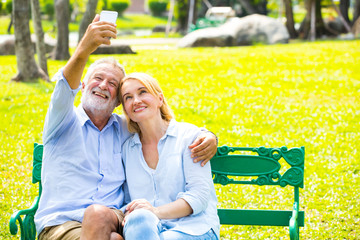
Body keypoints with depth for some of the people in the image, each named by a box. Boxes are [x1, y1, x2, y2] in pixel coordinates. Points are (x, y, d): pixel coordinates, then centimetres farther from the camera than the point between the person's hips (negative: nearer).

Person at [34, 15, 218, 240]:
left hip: (112, 221, 2)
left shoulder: (125, 129, 20)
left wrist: (208, 137, 1)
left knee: (98, 214, -34)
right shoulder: (66, 122, 8)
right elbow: (65, 88, -14)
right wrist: (84, 49, -36)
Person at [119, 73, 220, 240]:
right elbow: (128, 200, 17)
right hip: (148, 226, 3)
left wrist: (157, 212, -20)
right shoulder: (127, 148, 18)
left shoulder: (189, 135, 5)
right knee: (138, 219, -36)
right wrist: (130, 215, -10)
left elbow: (199, 195, -5)